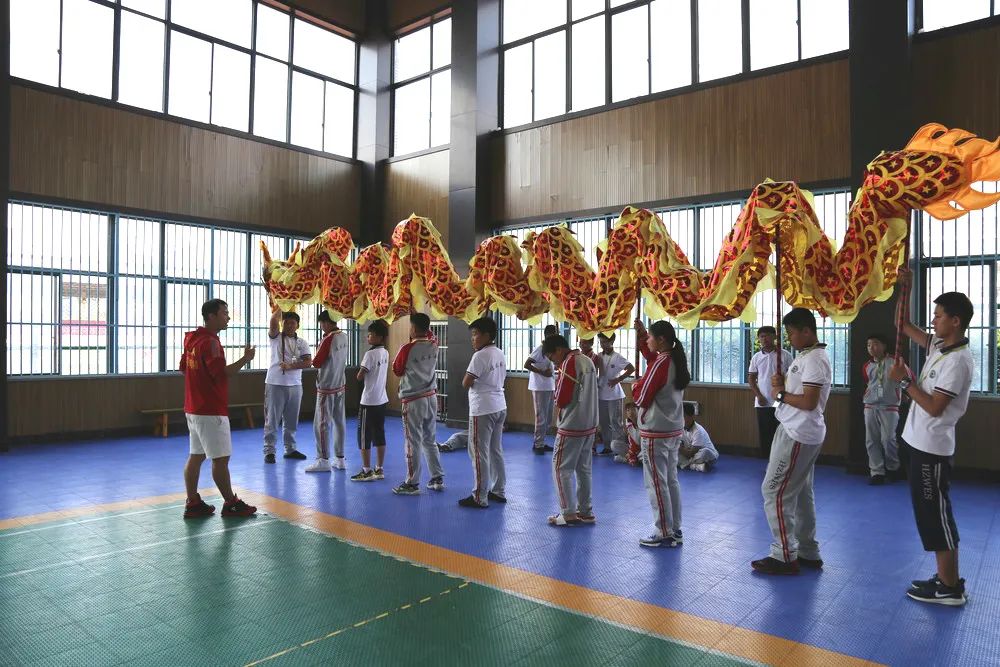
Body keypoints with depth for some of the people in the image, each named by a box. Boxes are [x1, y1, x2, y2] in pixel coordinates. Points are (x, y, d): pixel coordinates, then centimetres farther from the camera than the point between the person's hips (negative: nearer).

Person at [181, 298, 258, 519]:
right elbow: (221, 373, -27)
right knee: (221, 458, -2)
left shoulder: (193, 339, 12)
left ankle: (193, 503, 17)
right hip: (211, 411, -10)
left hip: (194, 408, 10)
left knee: (196, 456, 12)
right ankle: (231, 504, 6)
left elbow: (183, 367, 22)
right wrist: (245, 359, -22)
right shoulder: (210, 342, -17)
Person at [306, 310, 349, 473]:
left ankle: (323, 460, 2)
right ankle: (340, 459, 15)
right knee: (339, 422, 10)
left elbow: (316, 363, -13)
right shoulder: (344, 337, 5)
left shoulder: (328, 339, -17)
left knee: (322, 424, 0)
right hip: (340, 386, 8)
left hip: (327, 387, -8)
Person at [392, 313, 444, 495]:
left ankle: (412, 483, 5)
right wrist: (419, 318, 21)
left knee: (413, 442, 0)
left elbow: (397, 371, -1)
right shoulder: (433, 345, 1)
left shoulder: (407, 349, -16)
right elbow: (428, 334, 26)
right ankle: (438, 478, 20)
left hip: (413, 400, -6)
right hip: (431, 398, 6)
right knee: (430, 440, 16)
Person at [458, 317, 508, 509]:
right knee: (496, 451, 15)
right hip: (499, 407, 9)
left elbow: (465, 383, -17)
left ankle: (480, 497, 4)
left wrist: (470, 379, 1)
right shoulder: (500, 354, 10)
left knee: (479, 453, -1)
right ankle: (498, 491, 23)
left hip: (483, 410, -9)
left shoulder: (480, 356, -17)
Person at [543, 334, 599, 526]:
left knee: (561, 468, 0)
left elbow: (561, 400, -15)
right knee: (583, 468, 13)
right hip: (589, 424, 9)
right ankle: (585, 511, 18)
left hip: (572, 426, -9)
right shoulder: (587, 361, 11)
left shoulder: (569, 363, -16)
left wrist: (559, 378, 0)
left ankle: (569, 514, 1)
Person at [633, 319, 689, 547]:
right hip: (674, 429, 9)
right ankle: (675, 530, 21)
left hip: (655, 431, -9)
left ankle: (664, 534, 6)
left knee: (656, 483, 0)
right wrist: (641, 333, 16)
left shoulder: (660, 364, -19)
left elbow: (641, 398, -16)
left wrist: (635, 385, 4)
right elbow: (650, 355, 25)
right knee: (671, 480, 14)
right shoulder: (676, 360, 7)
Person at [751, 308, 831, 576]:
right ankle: (808, 553, 25)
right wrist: (782, 383, -1)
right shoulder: (805, 356, 14)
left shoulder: (815, 359, -18)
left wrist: (780, 394, -11)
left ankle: (785, 557, 2)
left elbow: (809, 402, -25)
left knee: (774, 491, -6)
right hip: (798, 432, 11)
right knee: (800, 493, 16)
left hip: (798, 436, -11)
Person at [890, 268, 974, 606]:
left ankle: (950, 587, 9)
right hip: (921, 443, 9)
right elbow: (904, 326, 16)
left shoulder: (957, 360, -19)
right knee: (929, 512, 15)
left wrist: (904, 380, -17)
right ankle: (946, 578, 24)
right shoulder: (939, 346, 8)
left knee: (935, 513, -2)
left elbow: (934, 407, -22)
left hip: (932, 447, -9)